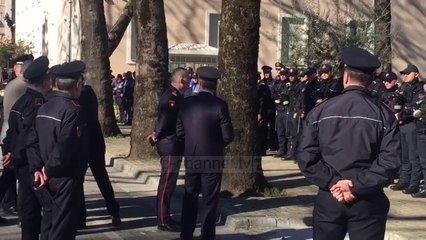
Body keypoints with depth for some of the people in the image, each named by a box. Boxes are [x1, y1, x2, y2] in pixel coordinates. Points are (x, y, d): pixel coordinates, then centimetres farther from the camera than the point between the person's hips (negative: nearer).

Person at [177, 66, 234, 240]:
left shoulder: (187, 103, -4)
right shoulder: (219, 105, -15)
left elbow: (179, 132, 1)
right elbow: (228, 136, -13)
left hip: (191, 159, 4)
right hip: (212, 159, -3)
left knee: (190, 199, 15)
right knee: (209, 202, 6)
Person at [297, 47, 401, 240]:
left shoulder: (320, 111, -2)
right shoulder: (384, 114, -4)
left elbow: (306, 157, -7)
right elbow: (390, 161, -12)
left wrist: (332, 182, -8)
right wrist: (357, 186, -12)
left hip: (328, 198, 1)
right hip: (368, 200, -1)